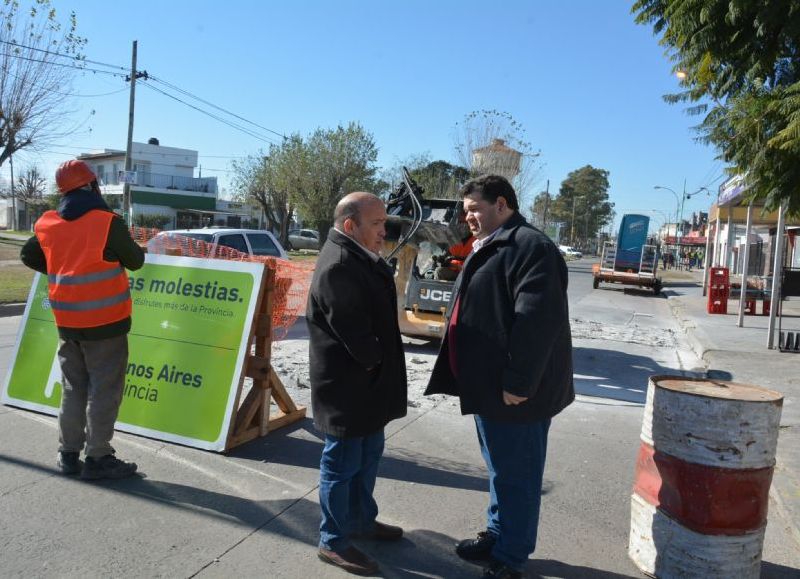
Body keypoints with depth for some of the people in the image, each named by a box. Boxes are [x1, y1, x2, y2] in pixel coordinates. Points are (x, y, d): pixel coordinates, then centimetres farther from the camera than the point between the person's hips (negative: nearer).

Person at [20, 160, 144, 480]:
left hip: (67, 321, 6)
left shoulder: (47, 224, 4)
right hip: (105, 321, -6)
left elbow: (29, 255, 21)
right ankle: (97, 458, 5)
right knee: (104, 390, 1)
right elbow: (135, 260, -3)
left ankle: (69, 453, 23)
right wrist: (127, 248, 18)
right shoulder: (108, 222, -14)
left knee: (73, 388, 17)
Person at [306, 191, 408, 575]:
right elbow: (354, 332, -25)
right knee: (342, 462, 5)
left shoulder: (359, 257, 8)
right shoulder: (338, 266, -25)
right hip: (346, 386, -10)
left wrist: (383, 371, 6)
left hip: (364, 381, 10)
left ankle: (362, 520, 40)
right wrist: (377, 363, -9)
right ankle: (333, 541, 21)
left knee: (367, 456, 22)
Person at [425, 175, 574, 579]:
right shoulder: (490, 248, 16)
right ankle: (497, 536, 37)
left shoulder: (529, 246, -17)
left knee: (516, 475, 4)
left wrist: (518, 382, -25)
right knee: (500, 470, 22)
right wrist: (481, 381, 20)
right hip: (490, 385, 10)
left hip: (514, 392, -10)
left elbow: (537, 321, -26)